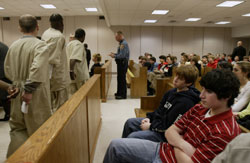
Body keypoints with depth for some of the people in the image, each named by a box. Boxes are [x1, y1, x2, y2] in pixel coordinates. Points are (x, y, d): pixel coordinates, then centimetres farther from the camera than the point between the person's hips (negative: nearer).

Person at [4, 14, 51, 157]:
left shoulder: (13, 46, 3)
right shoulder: (40, 45, -16)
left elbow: (7, 70, 12)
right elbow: (37, 69, -29)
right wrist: (29, 89, -21)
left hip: (17, 95, 5)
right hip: (36, 97, -5)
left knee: (18, 129, 19)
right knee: (38, 130, 12)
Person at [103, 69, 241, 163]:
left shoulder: (225, 132, -22)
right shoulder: (199, 109, 0)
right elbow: (169, 131, 1)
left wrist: (175, 143, -6)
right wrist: (183, 145, -19)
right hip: (162, 149, 7)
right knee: (115, 145, 2)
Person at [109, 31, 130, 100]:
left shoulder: (124, 44, -17)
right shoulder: (121, 43, 14)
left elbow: (122, 55, -24)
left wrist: (114, 56, -12)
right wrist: (114, 54, 11)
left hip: (122, 63, -10)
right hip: (121, 63, 10)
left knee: (122, 79, -4)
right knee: (119, 78, 17)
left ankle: (123, 95, 4)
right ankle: (119, 92, 30)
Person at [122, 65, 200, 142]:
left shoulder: (186, 102, -25)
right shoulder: (172, 92, 3)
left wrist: (150, 127, -17)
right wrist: (149, 117, 0)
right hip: (157, 120, 9)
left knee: (132, 137, -20)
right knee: (130, 122, 11)